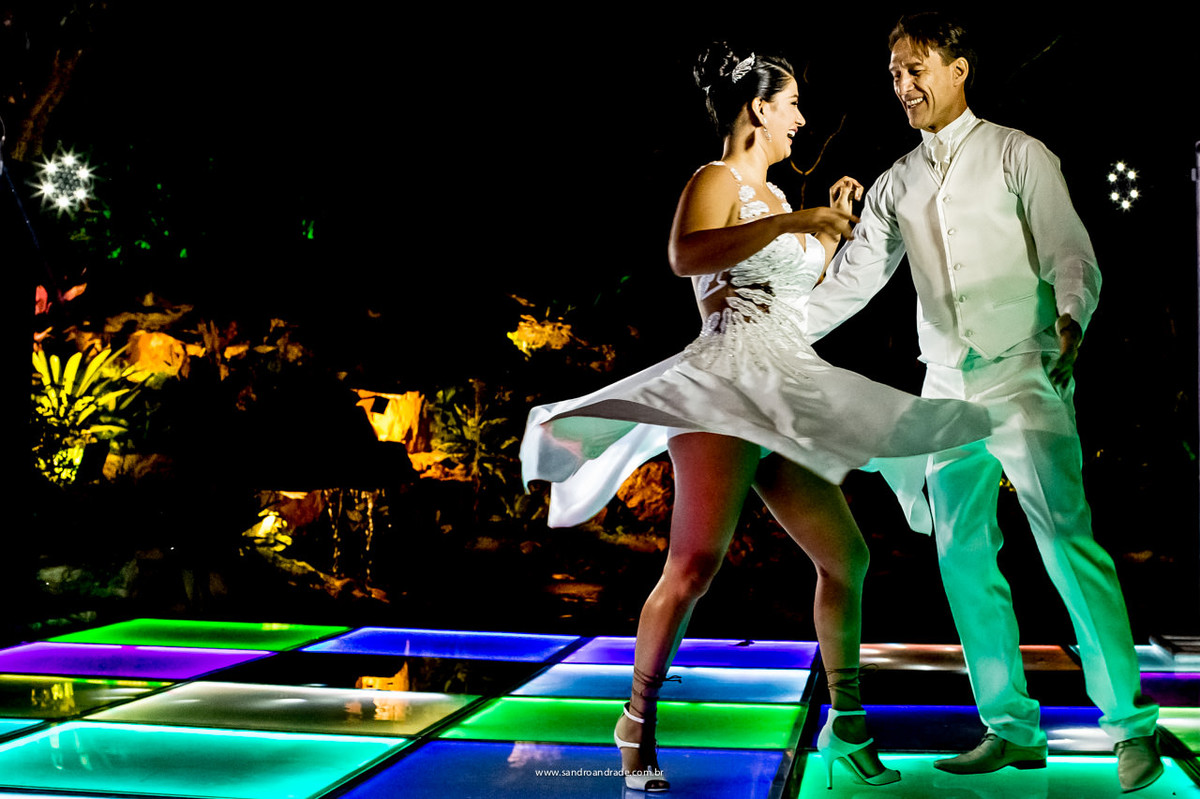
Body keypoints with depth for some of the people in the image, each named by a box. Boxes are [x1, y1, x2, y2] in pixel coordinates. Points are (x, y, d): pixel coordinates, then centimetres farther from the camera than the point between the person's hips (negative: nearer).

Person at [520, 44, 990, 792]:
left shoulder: (774, 196, 23)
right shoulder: (716, 181, -1)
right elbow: (687, 256, -23)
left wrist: (836, 223, 28)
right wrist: (791, 221, -22)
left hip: (789, 399, 9)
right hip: (728, 381, -9)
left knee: (846, 555, 6)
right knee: (695, 565, -18)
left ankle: (845, 724, 17)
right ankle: (639, 720, -4)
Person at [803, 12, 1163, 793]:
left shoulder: (1018, 155, 1)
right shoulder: (898, 183, 15)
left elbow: (1072, 255, -5)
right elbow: (853, 278, 17)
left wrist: (1070, 323, -24)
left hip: (1023, 375, -5)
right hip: (947, 385, 6)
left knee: (1067, 540, -14)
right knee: (963, 556, 3)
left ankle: (1132, 726, -6)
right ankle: (1014, 729, 11)